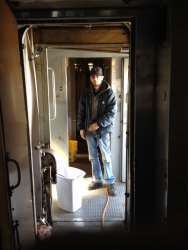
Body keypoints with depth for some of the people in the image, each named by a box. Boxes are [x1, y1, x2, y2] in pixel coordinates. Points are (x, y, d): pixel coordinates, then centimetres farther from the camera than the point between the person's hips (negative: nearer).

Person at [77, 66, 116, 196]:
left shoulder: (109, 93, -9)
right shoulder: (86, 92, 3)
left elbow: (111, 113, -13)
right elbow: (81, 111, 8)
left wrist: (99, 124, -20)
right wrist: (81, 127, 3)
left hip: (103, 130, -4)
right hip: (89, 130, 4)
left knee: (106, 157, 1)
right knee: (93, 157, 12)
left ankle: (110, 182, 15)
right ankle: (97, 180, 27)